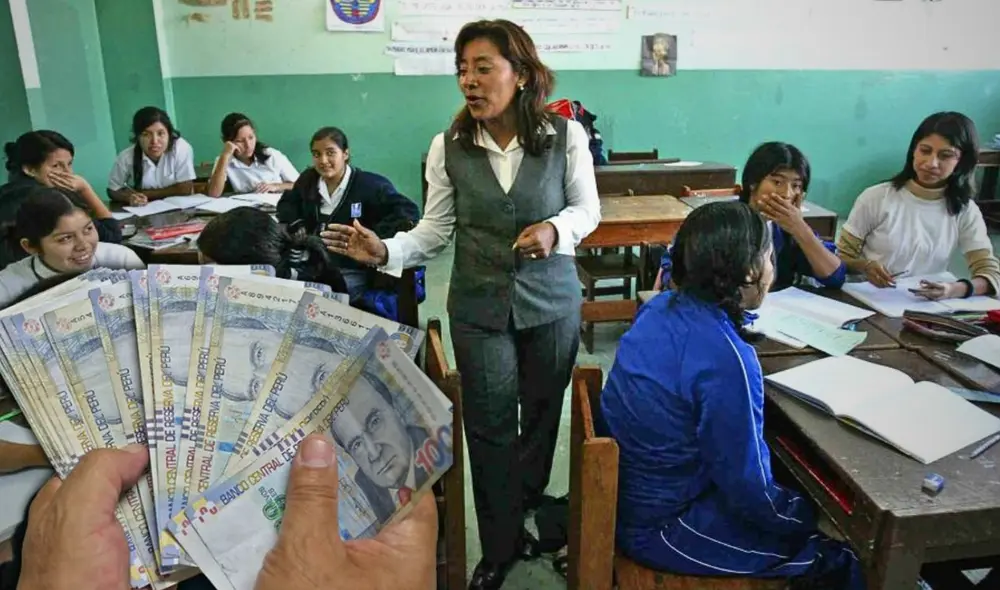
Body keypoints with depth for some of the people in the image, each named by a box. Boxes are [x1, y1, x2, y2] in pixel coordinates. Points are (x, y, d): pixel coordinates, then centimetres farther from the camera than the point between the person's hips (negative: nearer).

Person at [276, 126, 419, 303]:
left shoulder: (369, 185, -9)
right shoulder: (308, 180, 11)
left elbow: (409, 212, -15)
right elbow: (286, 203, 30)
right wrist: (296, 225, 8)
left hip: (351, 272, -6)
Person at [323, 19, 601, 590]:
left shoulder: (567, 136, -10)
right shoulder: (448, 147, -7)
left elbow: (587, 209, 0)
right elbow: (436, 230, -4)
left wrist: (554, 230, -21)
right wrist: (385, 251, -21)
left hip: (551, 301, 0)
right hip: (478, 307, 0)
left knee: (542, 413, 17)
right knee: (490, 427, 9)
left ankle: (523, 512, 45)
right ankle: (501, 544, 30)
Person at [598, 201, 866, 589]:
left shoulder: (659, 307, -6)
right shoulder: (726, 357, -30)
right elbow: (751, 495, -20)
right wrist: (820, 517, -5)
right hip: (659, 526, -8)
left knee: (798, 486, 23)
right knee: (840, 557, 6)